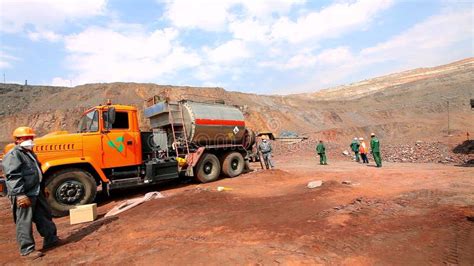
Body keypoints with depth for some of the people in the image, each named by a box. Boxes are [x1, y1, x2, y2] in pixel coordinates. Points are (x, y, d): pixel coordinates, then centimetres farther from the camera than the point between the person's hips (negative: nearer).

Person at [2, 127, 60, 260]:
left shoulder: (30, 153, 17)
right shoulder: (13, 155, -14)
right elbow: (13, 177, -22)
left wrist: (43, 188, 26)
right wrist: (20, 195, -28)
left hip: (36, 192, 10)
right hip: (23, 195, -10)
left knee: (45, 216, 16)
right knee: (24, 223, 1)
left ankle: (50, 239, 30)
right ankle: (27, 250, 13)